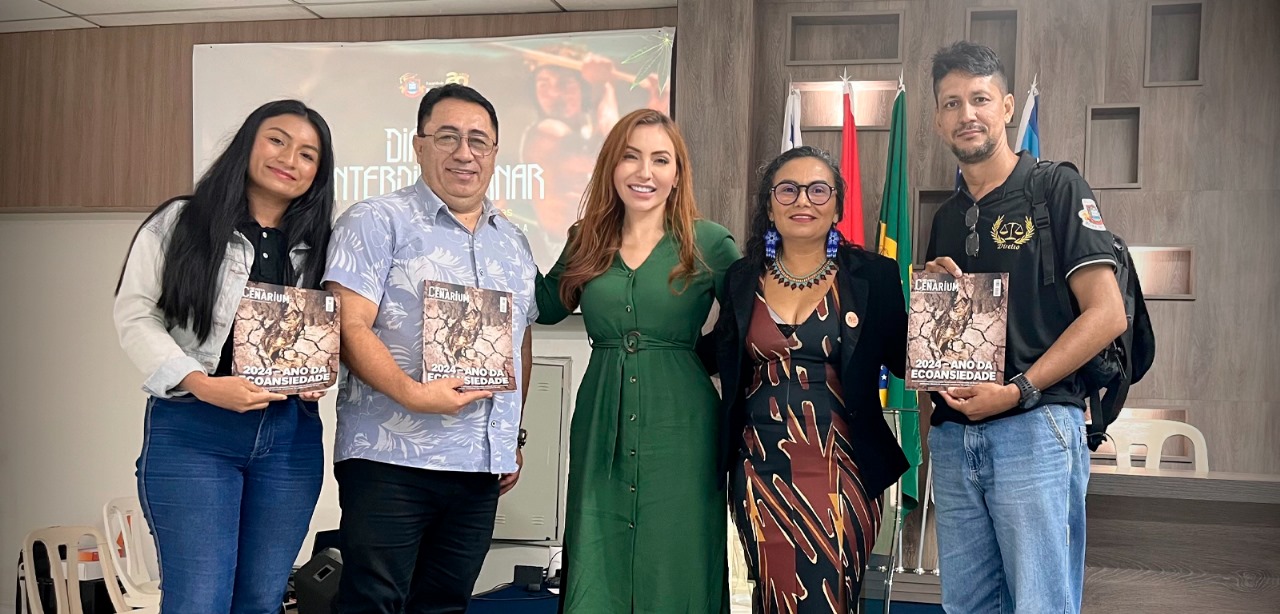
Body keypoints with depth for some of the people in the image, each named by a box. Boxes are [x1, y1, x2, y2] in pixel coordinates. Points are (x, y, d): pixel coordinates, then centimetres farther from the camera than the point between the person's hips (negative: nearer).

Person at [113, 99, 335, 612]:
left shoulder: (316, 246, 13)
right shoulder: (178, 223, 1)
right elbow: (135, 316, -5)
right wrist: (202, 384, -17)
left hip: (291, 435, 4)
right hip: (191, 429, -4)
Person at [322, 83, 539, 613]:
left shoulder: (513, 243, 17)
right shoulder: (376, 222, -2)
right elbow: (350, 328, -12)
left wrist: (514, 438, 18)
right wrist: (412, 394, -25)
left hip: (482, 468, 6)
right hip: (390, 458, -5)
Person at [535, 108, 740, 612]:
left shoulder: (709, 243, -4)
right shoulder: (587, 242, 7)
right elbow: (546, 308, 17)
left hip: (678, 430, -3)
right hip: (601, 428, 3)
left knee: (674, 568, 7)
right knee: (596, 574, 10)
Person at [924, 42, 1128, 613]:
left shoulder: (1056, 188, -2)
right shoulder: (947, 216, 17)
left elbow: (1107, 313, -9)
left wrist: (1017, 390, -17)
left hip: (1036, 426, -6)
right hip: (953, 434, 6)